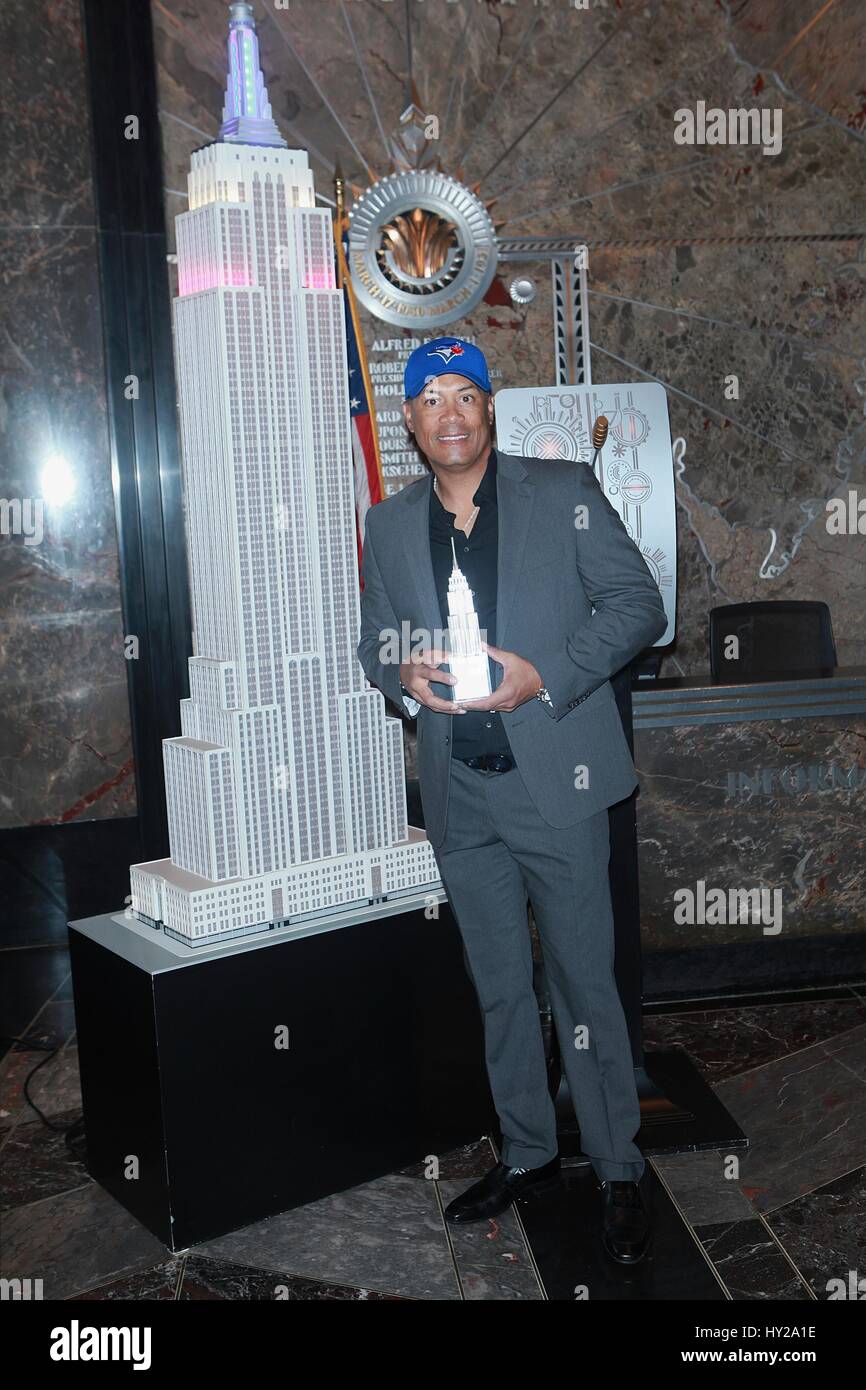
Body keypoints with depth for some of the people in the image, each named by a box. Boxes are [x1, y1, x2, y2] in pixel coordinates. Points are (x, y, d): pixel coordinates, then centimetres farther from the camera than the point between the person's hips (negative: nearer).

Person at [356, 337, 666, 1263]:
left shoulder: (565, 492, -1)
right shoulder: (389, 524, 10)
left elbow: (638, 605, -3)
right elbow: (375, 642, 16)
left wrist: (547, 675, -16)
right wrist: (404, 677, -8)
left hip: (554, 778, -4)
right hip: (457, 791, 4)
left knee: (584, 986, 3)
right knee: (499, 989, 15)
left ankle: (618, 1173, 20)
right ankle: (526, 1156, 33)